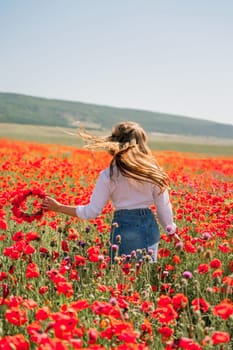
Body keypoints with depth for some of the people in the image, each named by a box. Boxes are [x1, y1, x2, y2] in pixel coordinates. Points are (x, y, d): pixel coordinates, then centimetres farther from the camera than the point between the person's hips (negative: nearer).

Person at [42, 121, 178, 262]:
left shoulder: (108, 175, -6)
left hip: (123, 227, -2)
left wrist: (59, 207, 7)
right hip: (149, 227, 2)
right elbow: (164, 208, 3)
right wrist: (171, 230, 20)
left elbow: (92, 212, -4)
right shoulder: (153, 171, 0)